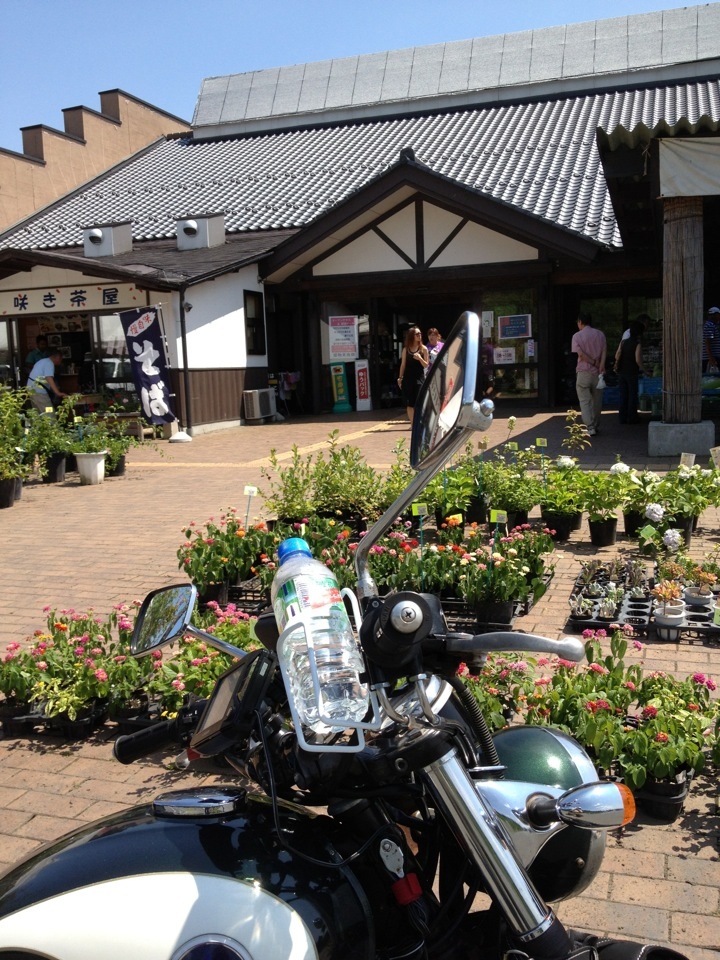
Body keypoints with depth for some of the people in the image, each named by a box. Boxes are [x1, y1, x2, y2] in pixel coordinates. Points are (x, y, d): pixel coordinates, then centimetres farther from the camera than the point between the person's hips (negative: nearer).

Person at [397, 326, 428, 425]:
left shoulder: (423, 349, 2)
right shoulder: (406, 349, 7)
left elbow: (426, 365, 2)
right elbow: (403, 364, 11)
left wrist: (420, 358, -16)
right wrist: (400, 378, 6)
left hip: (419, 379, -2)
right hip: (407, 379, 2)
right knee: (409, 404, 2)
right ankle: (412, 424, 10)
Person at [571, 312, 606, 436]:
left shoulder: (577, 336, -3)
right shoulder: (600, 334, 8)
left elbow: (581, 354, -11)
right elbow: (604, 351, -2)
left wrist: (594, 363, -6)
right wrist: (601, 365, -10)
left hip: (583, 372, -4)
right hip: (597, 372, 4)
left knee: (585, 401, -2)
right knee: (597, 400, 13)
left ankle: (590, 427, -13)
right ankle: (595, 426, 20)